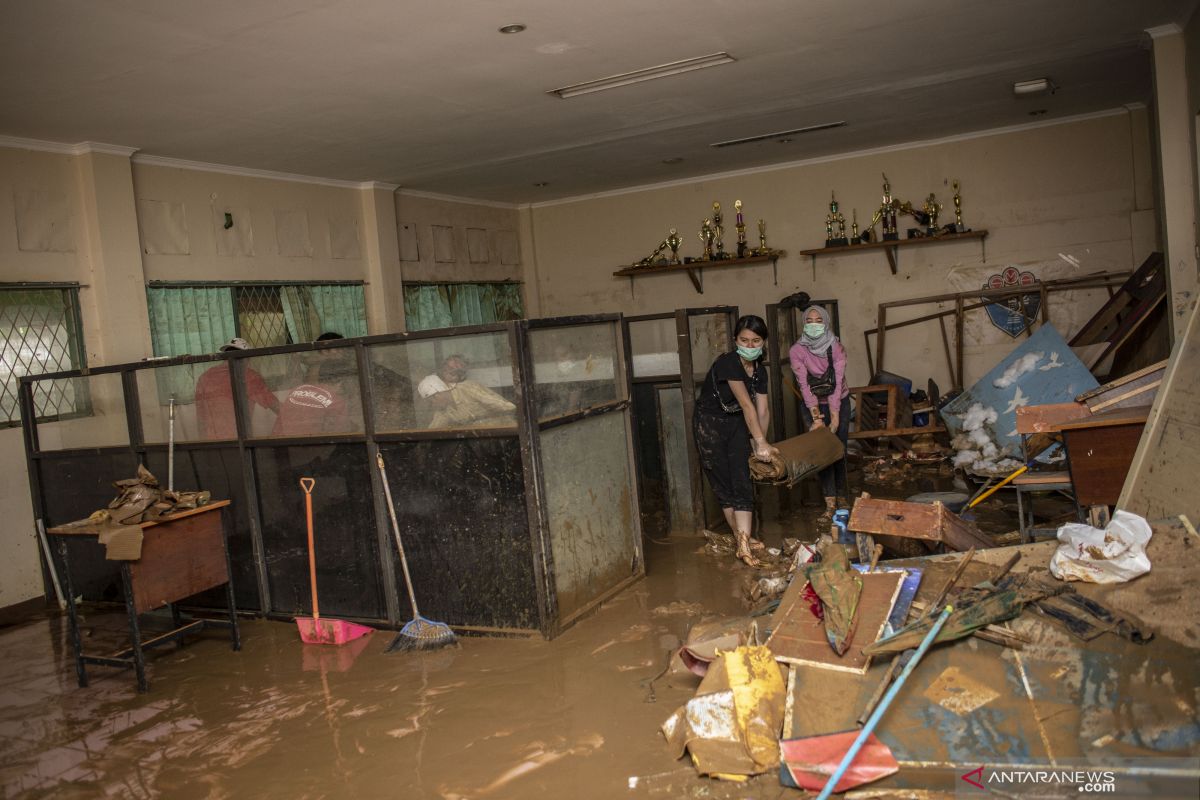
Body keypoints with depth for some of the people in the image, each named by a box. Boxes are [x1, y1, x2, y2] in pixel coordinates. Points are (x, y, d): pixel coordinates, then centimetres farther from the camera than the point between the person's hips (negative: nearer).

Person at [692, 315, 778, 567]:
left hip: (737, 425, 6)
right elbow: (746, 405, -29)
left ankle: (743, 543, -9)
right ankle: (741, 538, 14)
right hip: (710, 425, -6)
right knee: (724, 485, 1)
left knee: (743, 483, -6)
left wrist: (760, 444, -9)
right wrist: (761, 442, -31)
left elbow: (762, 411, 0)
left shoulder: (759, 371, -1)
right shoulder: (727, 363, -24)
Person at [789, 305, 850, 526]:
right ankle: (830, 505, -5)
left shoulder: (837, 348, -16)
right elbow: (804, 385, -20)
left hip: (839, 403, 0)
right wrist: (816, 418, -25)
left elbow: (837, 383, -21)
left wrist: (834, 417, -26)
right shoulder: (796, 351, -16)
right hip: (812, 405, 0)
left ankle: (841, 497, 21)